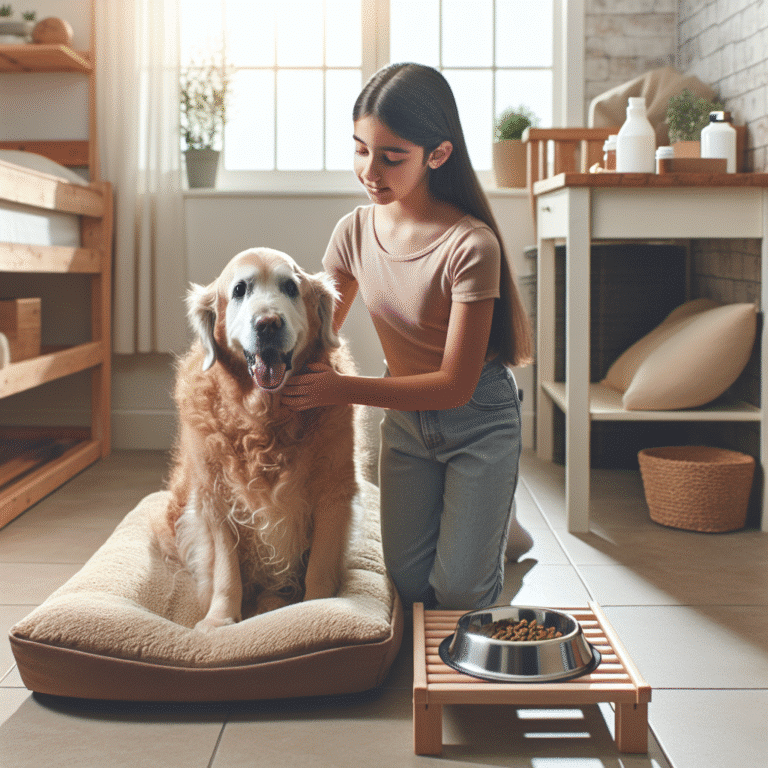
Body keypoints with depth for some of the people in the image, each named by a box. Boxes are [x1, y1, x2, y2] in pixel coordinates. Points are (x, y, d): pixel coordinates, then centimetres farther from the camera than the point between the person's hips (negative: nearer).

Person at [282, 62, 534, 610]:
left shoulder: (471, 246, -27)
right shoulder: (356, 231, -8)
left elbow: (455, 385, -25)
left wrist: (342, 389, -29)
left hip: (478, 419, -5)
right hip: (405, 418, 5)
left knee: (458, 593, -4)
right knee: (409, 584, 6)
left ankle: (494, 522, 26)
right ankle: (479, 520, 33)